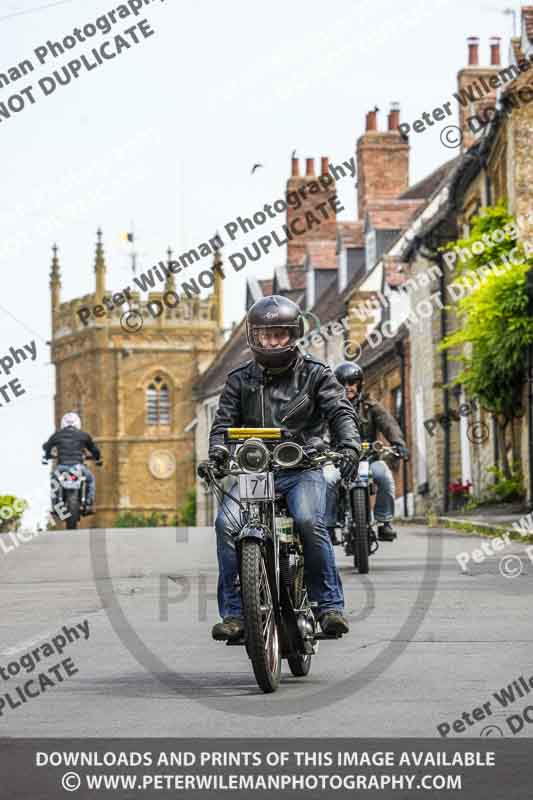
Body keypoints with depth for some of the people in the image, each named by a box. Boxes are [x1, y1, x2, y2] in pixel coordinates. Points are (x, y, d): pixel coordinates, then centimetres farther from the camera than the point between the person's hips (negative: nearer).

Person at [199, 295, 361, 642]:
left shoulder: (315, 375, 9)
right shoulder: (240, 380, 15)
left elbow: (341, 411, -3)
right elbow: (224, 421, 7)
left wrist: (350, 444, -23)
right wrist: (217, 452, -15)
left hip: (302, 469, -2)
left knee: (310, 522, -31)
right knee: (227, 523, -24)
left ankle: (330, 605, -21)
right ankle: (234, 612, -18)